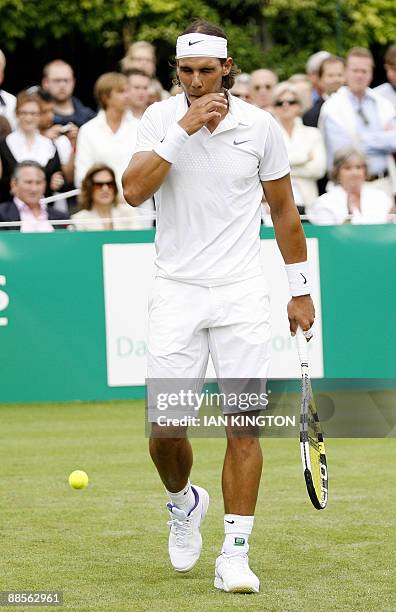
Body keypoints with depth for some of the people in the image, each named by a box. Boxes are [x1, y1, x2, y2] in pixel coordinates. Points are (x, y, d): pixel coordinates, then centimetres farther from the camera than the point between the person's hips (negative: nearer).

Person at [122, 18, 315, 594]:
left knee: (244, 425, -6)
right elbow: (134, 190, -15)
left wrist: (300, 289, 10)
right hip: (176, 292, 0)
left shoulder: (260, 126, 0)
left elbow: (284, 210, 10)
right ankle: (184, 503, 28)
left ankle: (235, 554, 0)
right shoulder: (160, 118, 0)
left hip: (242, 293, 0)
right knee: (165, 428, -4)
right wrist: (183, 130, -20)